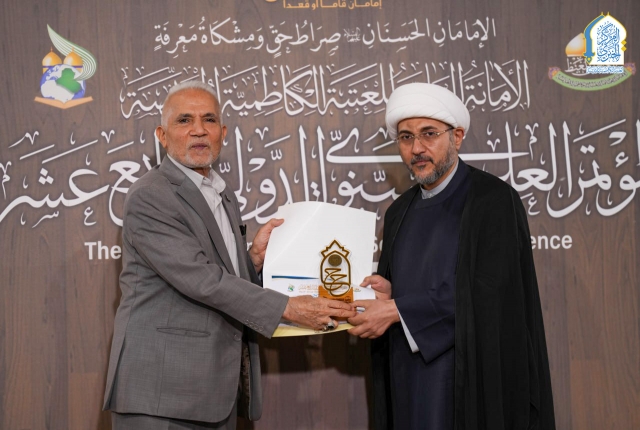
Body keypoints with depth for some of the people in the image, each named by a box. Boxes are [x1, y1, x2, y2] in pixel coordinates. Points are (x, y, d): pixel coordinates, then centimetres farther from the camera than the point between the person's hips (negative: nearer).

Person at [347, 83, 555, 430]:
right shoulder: (398, 213, 11)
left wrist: (396, 310, -16)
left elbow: (486, 290, -18)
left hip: (473, 382, -6)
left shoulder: (494, 199, -10)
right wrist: (388, 293, -6)